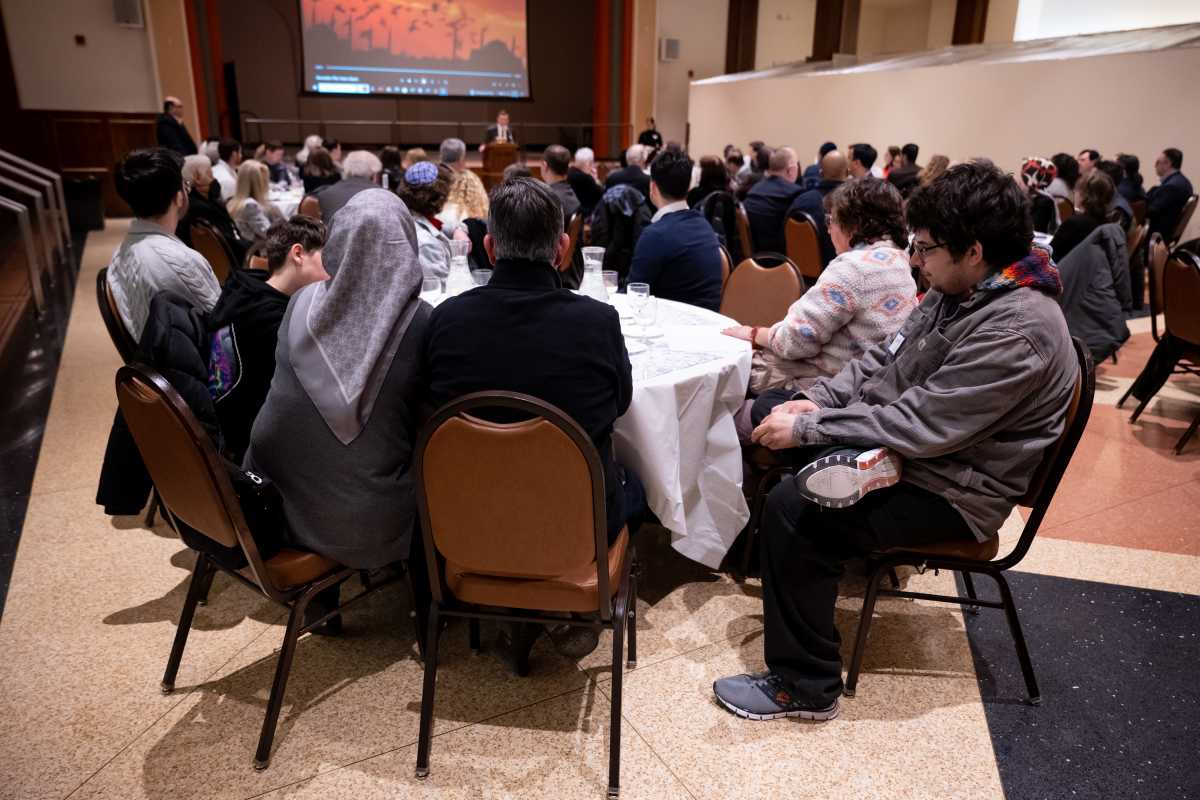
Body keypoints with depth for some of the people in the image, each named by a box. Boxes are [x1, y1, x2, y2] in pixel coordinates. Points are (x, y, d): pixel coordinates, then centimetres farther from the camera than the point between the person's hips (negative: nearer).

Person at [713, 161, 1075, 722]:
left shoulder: (1018, 330, -27)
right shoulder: (956, 294, 2)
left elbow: (921, 424, -31)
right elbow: (885, 357, 9)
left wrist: (806, 428, -26)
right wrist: (816, 400, -6)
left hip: (950, 491, -10)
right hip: (910, 444, 10)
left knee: (794, 509, -28)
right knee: (767, 413, 10)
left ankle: (806, 687, -10)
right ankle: (768, 557, 28)